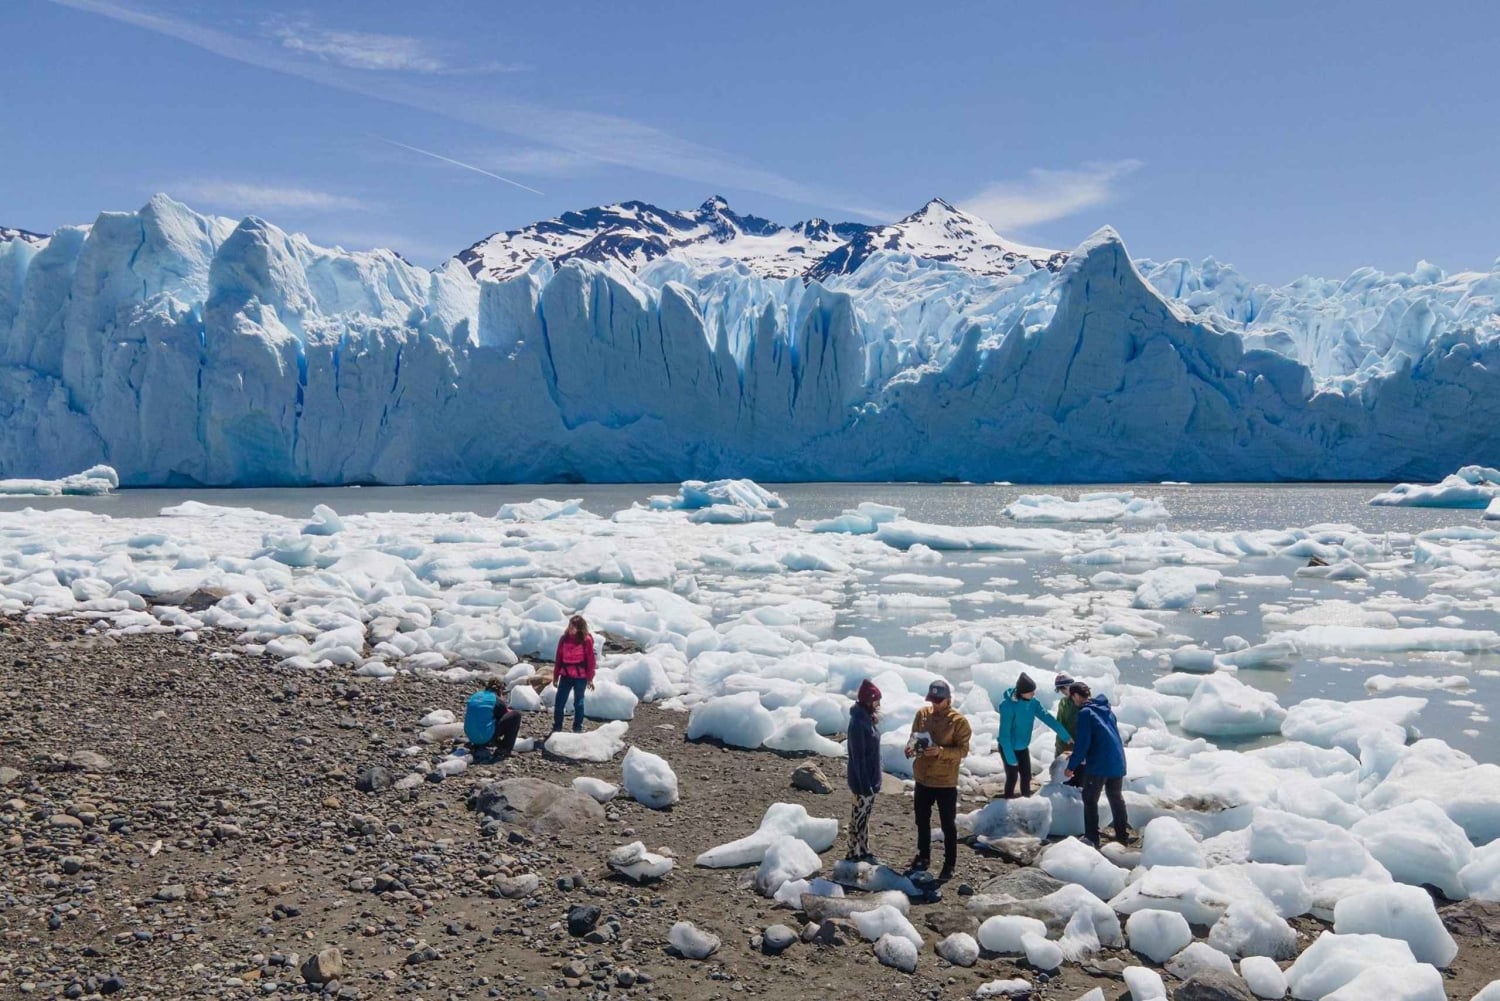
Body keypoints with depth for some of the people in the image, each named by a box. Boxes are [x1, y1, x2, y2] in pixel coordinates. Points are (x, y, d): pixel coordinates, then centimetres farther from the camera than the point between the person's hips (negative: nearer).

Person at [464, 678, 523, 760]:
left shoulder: (474, 696, 12)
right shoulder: (498, 701, -4)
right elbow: (506, 719, 10)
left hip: (472, 737, 7)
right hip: (487, 737, -7)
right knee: (516, 715, 0)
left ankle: (478, 745, 20)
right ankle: (504, 750, -1)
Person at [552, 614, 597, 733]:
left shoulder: (586, 640, -9)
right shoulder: (564, 638, 1)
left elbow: (590, 660, -6)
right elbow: (558, 658, 6)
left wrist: (590, 678, -5)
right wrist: (555, 676, 8)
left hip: (580, 677, -3)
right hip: (565, 676, 3)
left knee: (578, 703, 10)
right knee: (559, 703, 3)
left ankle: (578, 728, 23)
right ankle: (556, 728, 15)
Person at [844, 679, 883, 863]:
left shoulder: (866, 718, 6)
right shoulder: (858, 723, -24)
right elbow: (858, 758, -22)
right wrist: (865, 785, -20)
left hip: (870, 778, 9)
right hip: (863, 780, -9)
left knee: (862, 815, 17)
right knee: (861, 816, 2)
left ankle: (858, 852, 27)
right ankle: (858, 853, 12)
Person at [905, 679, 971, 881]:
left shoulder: (959, 721, -15)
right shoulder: (922, 713, -2)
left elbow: (963, 750, -15)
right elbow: (914, 736, 7)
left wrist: (940, 751, -30)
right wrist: (911, 746, -16)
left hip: (946, 782, -5)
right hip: (923, 779, 5)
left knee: (948, 825, 8)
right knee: (922, 821, 19)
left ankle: (949, 863, 21)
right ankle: (923, 856, 37)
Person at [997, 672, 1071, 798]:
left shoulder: (1033, 702, -10)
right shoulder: (1008, 705, -30)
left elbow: (1048, 718, -5)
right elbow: (1004, 734, -26)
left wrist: (1065, 735, -5)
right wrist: (1010, 757, -24)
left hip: (1023, 747, 6)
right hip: (1009, 747, -6)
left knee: (1026, 776, 15)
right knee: (1012, 778, -1)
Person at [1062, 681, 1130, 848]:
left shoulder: (1085, 712, -10)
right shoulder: (1106, 708, 14)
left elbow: (1082, 743, -16)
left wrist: (1071, 766, -7)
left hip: (1098, 764, -7)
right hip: (1118, 762, 7)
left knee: (1090, 799, 5)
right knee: (1116, 797, 20)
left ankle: (1092, 838, 4)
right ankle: (1123, 835, 26)